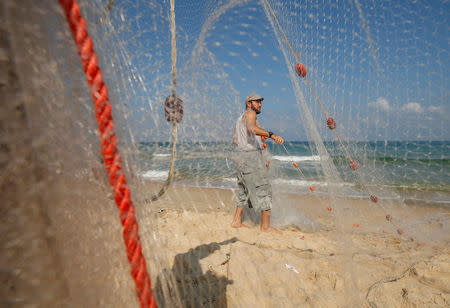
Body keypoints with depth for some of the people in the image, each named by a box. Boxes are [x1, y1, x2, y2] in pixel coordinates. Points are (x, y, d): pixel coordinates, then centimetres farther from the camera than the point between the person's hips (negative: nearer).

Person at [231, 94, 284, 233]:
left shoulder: (240, 118, 23)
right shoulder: (250, 113, -5)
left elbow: (235, 141, 24)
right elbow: (251, 128, -29)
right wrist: (272, 135, -40)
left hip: (241, 155, 10)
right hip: (251, 156, -10)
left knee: (244, 190, 17)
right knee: (263, 189, -8)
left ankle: (237, 220, 22)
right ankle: (266, 226, -7)